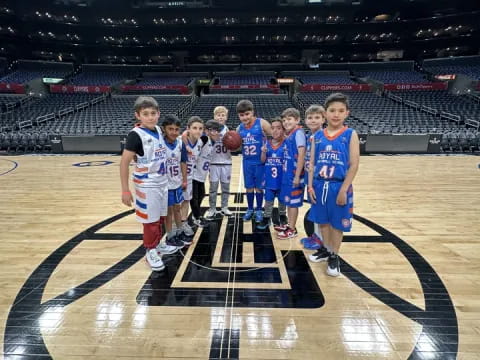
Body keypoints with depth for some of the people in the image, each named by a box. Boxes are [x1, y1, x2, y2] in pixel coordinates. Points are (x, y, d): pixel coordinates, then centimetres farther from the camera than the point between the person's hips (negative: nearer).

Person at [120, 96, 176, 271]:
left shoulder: (158, 130, 2)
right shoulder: (136, 134, -19)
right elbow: (124, 162, -19)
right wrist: (125, 190, -19)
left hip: (162, 182, 7)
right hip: (146, 185, -7)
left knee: (161, 217, 19)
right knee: (150, 220, 6)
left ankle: (157, 244, 38)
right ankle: (150, 251, 25)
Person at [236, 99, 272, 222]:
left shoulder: (262, 123, -10)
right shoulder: (239, 128, 4)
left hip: (260, 161, -4)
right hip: (247, 162, 4)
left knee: (259, 187, 8)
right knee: (249, 187, 12)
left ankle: (259, 210, 24)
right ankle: (250, 209, 29)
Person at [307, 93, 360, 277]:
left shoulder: (350, 135, -6)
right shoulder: (317, 136, 3)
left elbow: (354, 165, -10)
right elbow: (312, 163, 5)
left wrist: (343, 189, -14)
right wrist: (310, 186, -2)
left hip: (339, 186, -3)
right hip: (319, 185, 4)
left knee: (337, 223, 9)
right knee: (323, 220, 17)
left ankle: (334, 256, 27)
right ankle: (326, 249, 37)